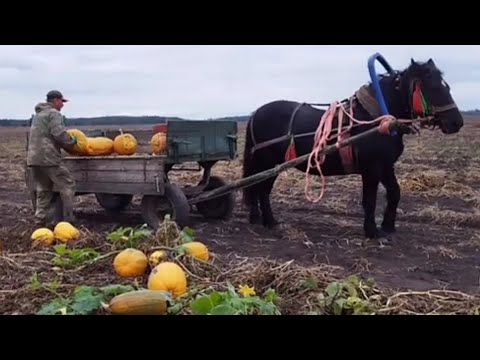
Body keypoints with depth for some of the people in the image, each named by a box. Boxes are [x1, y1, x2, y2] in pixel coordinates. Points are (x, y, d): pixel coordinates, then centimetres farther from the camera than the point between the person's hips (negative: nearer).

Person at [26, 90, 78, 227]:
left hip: (33, 158, 9)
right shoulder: (54, 114, -6)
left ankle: (41, 221, 14)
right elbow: (59, 134, -18)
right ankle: (68, 220, -2)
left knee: (43, 190, 15)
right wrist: (72, 142, -1)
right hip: (48, 158, -9)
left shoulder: (38, 114, 25)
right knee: (67, 185, -1)